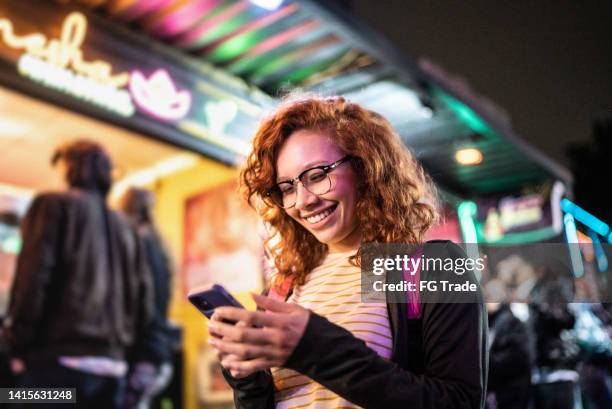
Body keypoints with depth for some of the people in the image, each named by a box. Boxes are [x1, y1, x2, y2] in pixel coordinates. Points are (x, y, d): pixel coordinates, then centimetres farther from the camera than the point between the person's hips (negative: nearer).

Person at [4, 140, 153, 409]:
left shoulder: (54, 204, 3)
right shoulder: (125, 226, 18)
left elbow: (34, 275, -9)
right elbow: (143, 300, 14)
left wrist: (18, 345, -2)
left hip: (58, 357, -6)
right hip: (112, 364, 6)